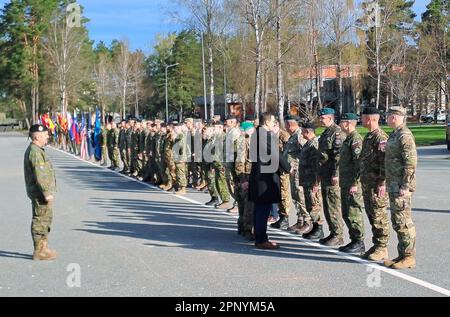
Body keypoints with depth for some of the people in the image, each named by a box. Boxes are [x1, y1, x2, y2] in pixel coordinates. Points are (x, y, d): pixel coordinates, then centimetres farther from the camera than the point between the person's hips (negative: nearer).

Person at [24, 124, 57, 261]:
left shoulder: (37, 151, 17)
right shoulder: (35, 152, -17)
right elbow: (39, 175, -24)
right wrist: (47, 192, -24)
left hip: (40, 193, 11)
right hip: (40, 193, -11)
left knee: (46, 219, 17)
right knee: (40, 221, -7)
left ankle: (43, 248, 26)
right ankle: (39, 251, -2)